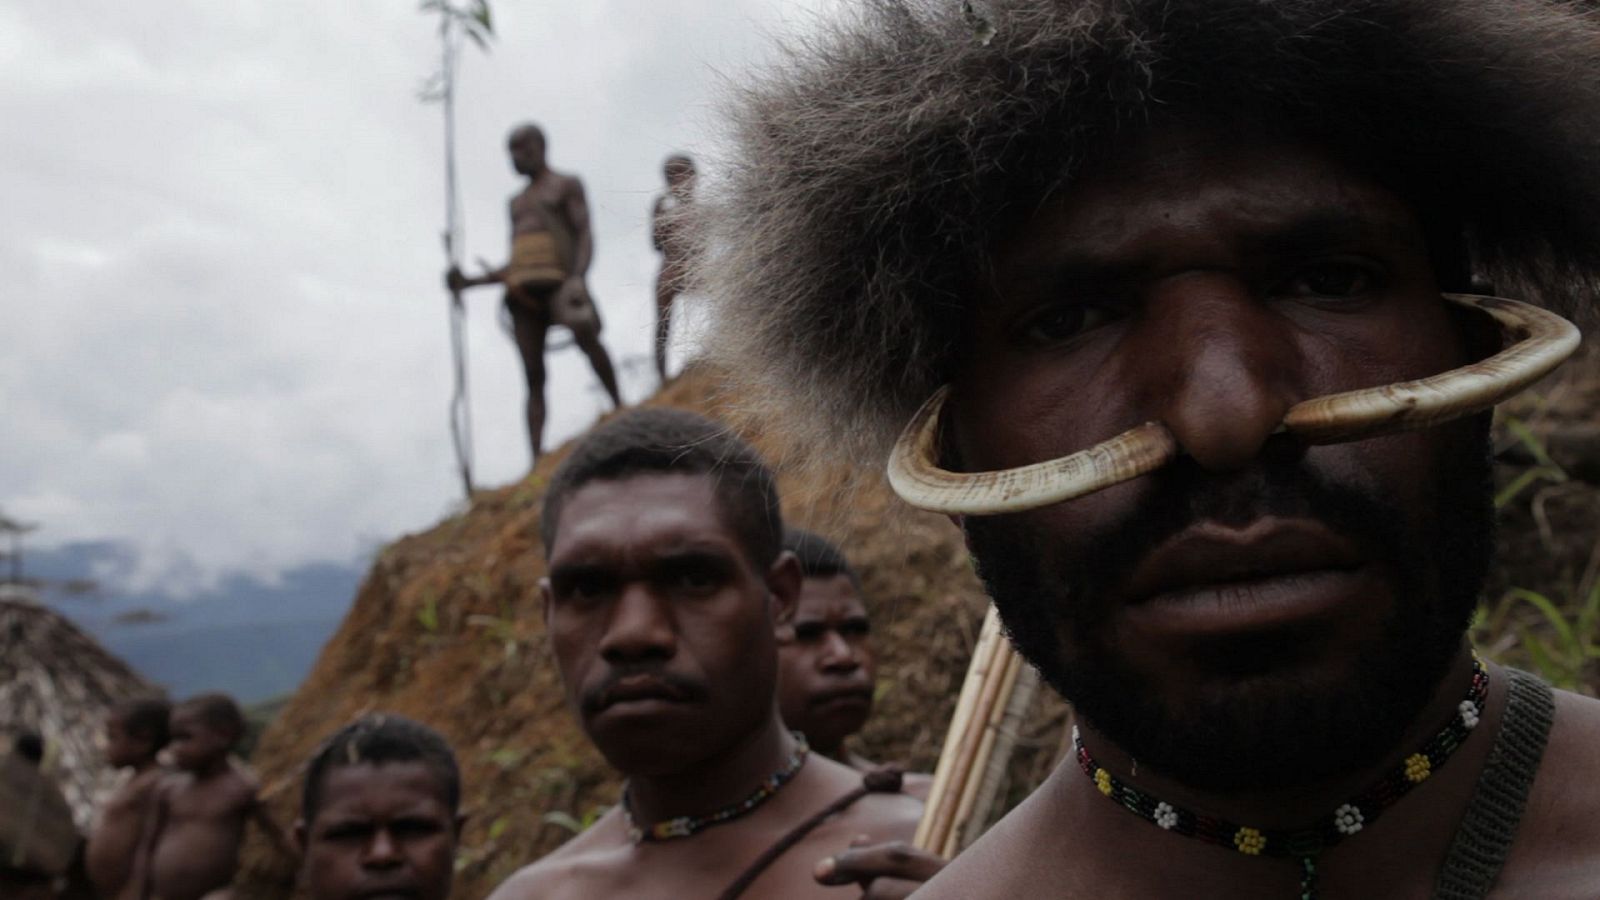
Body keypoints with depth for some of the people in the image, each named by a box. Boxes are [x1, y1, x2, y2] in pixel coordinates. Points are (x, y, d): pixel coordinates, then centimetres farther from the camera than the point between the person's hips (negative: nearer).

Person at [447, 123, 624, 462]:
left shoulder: (566, 185, 14)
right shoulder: (518, 202, 32)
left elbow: (586, 235, -1)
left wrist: (579, 276, -21)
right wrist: (471, 282, 16)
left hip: (557, 281, -5)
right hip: (522, 291, 6)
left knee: (585, 336, -35)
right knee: (534, 376, -3)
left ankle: (619, 406, -29)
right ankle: (537, 463, -10)